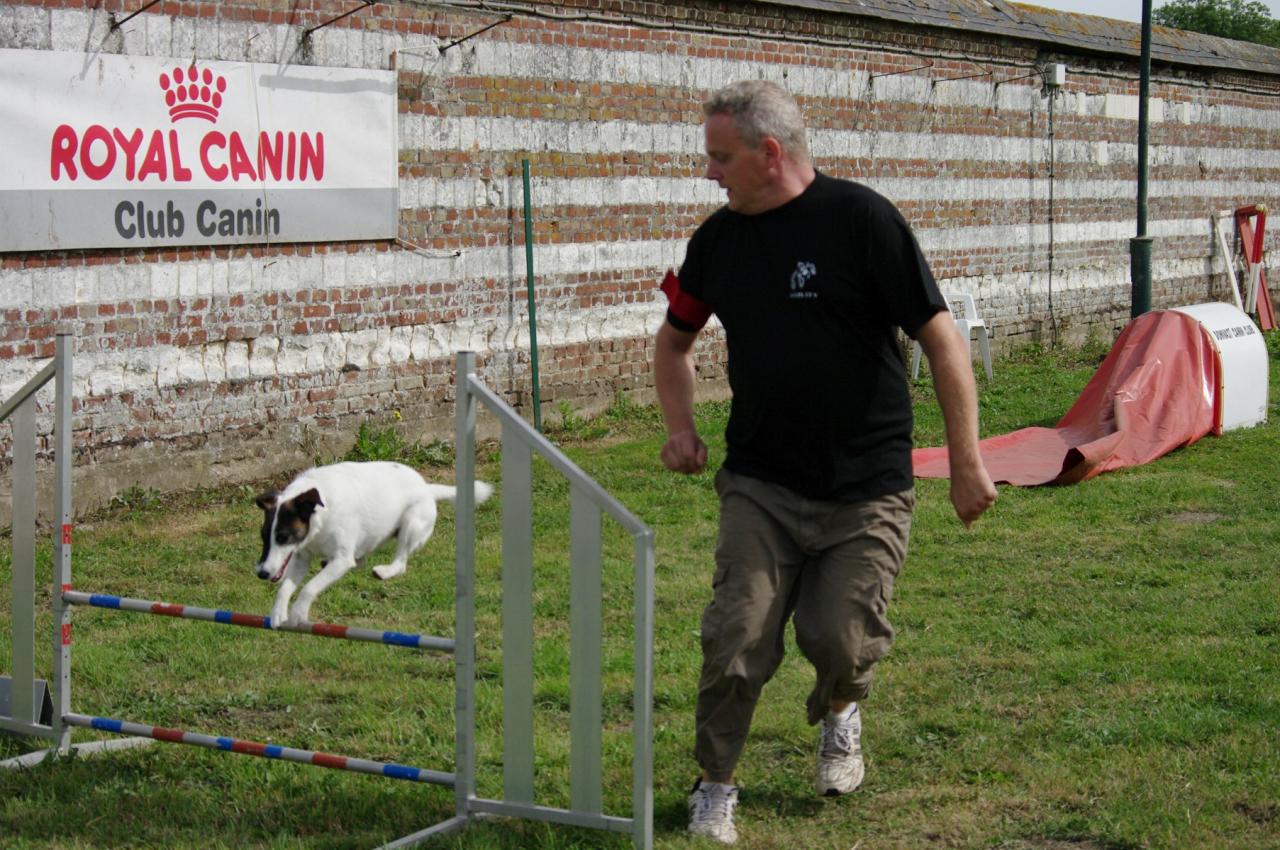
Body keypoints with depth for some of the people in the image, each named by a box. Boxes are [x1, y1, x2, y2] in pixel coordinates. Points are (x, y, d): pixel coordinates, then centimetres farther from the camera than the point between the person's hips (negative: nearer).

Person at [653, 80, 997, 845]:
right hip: (760, 486, 4)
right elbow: (675, 340, 22)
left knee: (842, 640, -3)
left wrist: (967, 460, -13)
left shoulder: (860, 219, -12)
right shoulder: (719, 238, 5)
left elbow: (941, 337, -11)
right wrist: (681, 428, 6)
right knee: (738, 640, -6)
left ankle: (840, 713, 33)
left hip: (866, 491, -3)